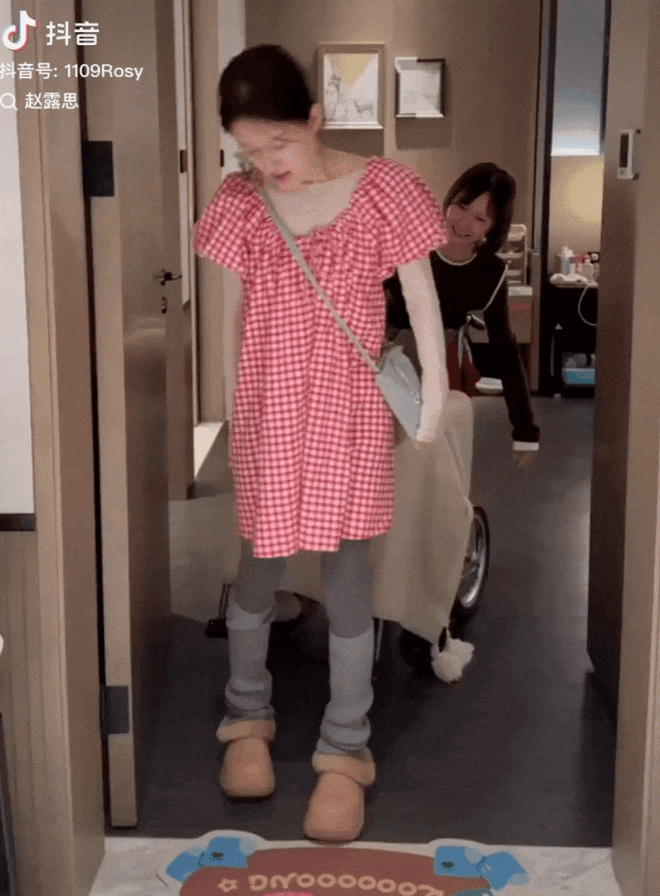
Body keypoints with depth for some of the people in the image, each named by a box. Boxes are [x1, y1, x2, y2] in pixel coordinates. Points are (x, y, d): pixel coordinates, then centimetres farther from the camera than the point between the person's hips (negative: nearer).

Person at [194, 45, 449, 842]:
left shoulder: (381, 189, -8)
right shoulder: (240, 202, -2)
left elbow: (421, 296, -2)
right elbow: (228, 312, 5)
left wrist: (435, 393, -2)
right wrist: (221, 407, 6)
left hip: (349, 415, -2)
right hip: (264, 415, 2)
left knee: (347, 589, 3)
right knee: (255, 576, 12)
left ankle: (344, 751, 18)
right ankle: (247, 716, 35)